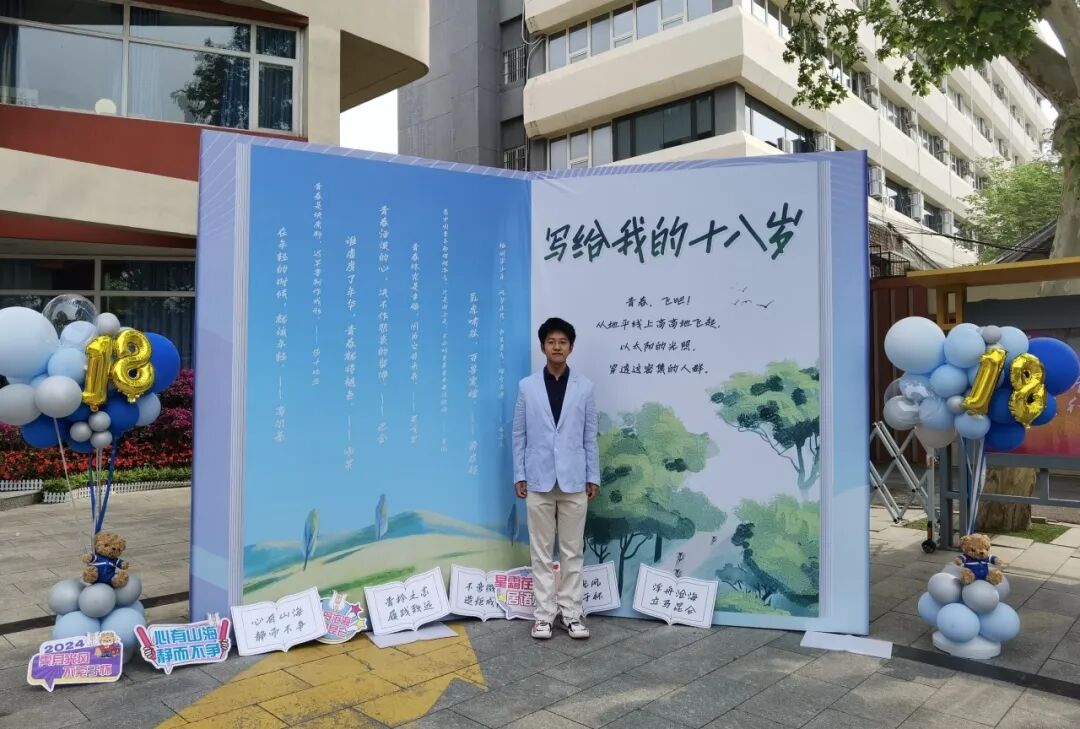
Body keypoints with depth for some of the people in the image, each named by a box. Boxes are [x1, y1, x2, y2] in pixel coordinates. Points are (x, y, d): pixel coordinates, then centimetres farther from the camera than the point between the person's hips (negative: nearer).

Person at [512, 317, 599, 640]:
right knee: (541, 551, 7)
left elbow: (590, 436, 5)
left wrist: (593, 476, 3)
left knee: (572, 551, 7)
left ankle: (571, 613, 18)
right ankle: (544, 614, 17)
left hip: (574, 481, 0)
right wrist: (519, 475, 0)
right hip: (539, 480, 0)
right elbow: (519, 435, 4)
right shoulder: (527, 386, 2)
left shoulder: (584, 387, 3)